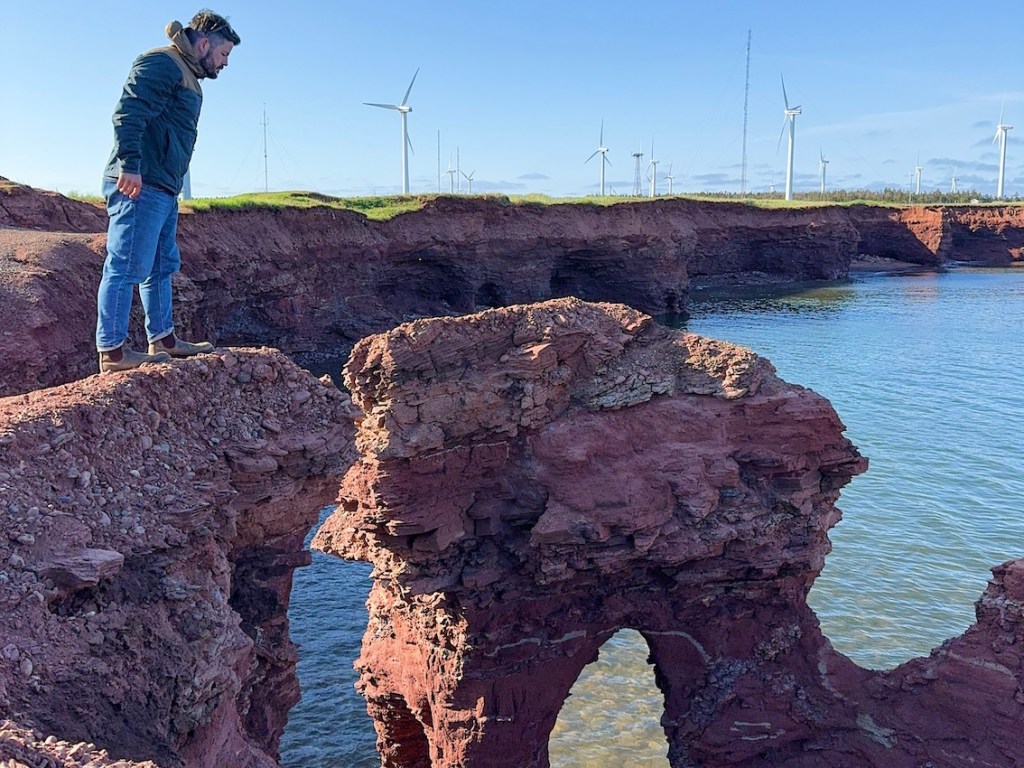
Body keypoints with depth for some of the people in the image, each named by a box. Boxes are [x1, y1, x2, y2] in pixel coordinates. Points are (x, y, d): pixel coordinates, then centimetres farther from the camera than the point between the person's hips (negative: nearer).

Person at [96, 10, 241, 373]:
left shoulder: (187, 76, 25)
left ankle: (163, 340, 24)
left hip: (163, 189, 11)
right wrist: (129, 165, -27)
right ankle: (112, 351, -6)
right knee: (127, 267, -9)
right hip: (140, 185, -11)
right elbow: (128, 113, -19)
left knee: (162, 267, 15)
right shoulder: (162, 64, -7)